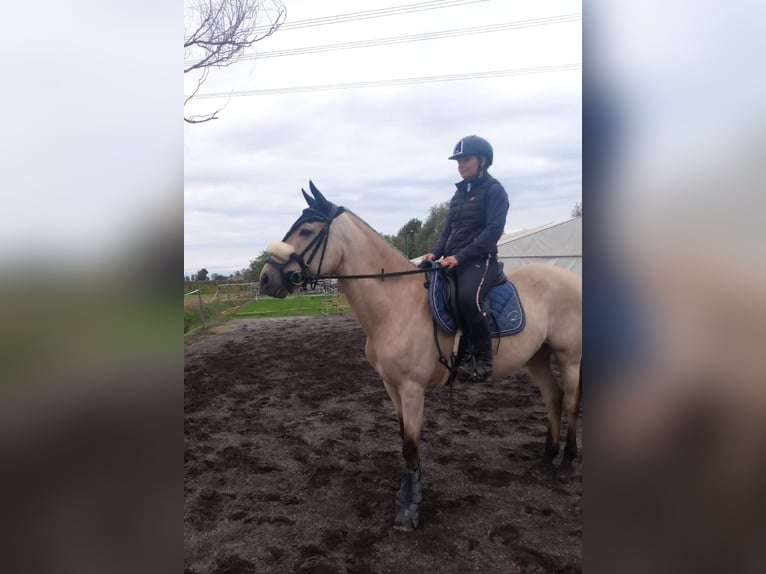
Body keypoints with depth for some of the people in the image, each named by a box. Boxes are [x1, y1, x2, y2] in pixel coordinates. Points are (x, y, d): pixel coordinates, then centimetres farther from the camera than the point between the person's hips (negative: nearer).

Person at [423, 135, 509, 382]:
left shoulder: (494, 190, -3)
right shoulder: (460, 192, 18)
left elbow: (493, 230, -15)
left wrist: (459, 256, -21)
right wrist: (435, 252, -2)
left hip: (480, 260, -8)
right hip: (453, 261, 8)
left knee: (467, 298, -33)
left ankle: (483, 358, -16)